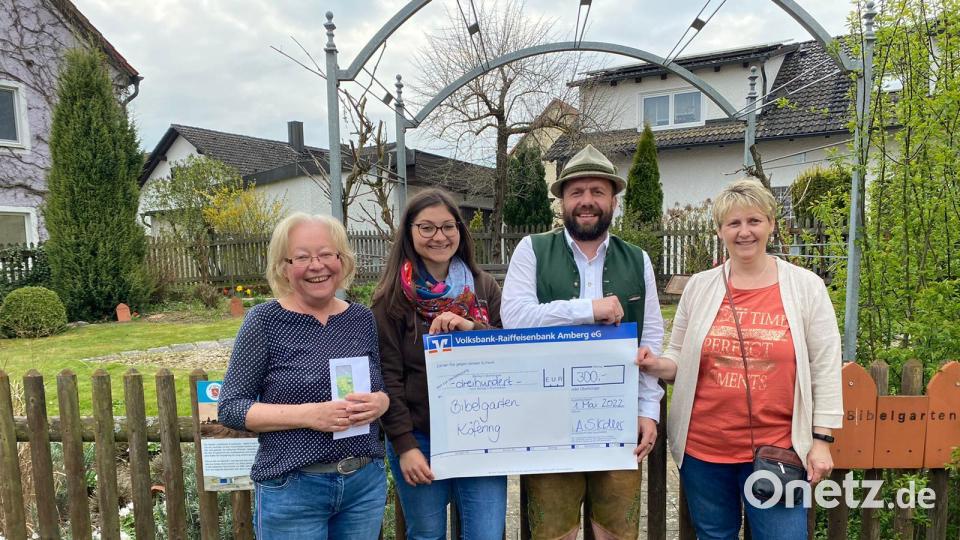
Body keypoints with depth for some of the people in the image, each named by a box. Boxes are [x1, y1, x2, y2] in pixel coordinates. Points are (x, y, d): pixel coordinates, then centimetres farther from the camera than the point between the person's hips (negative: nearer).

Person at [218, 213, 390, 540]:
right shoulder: (265, 321, -9)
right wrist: (309, 414, -21)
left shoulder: (363, 319, 2)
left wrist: (379, 402, -12)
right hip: (292, 489, -3)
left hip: (367, 483, 4)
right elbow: (230, 407, -9)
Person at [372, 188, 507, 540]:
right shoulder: (393, 297, -4)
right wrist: (404, 444, -10)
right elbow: (388, 377, -5)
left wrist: (471, 327, -15)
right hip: (419, 438, -2)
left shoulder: (484, 287, 4)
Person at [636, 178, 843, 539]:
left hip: (777, 450, -1)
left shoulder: (806, 286, -1)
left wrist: (821, 439, -3)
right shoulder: (699, 286, 2)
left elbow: (825, 368, 0)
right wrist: (657, 365, -13)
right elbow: (680, 361, 9)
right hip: (703, 448, 2)